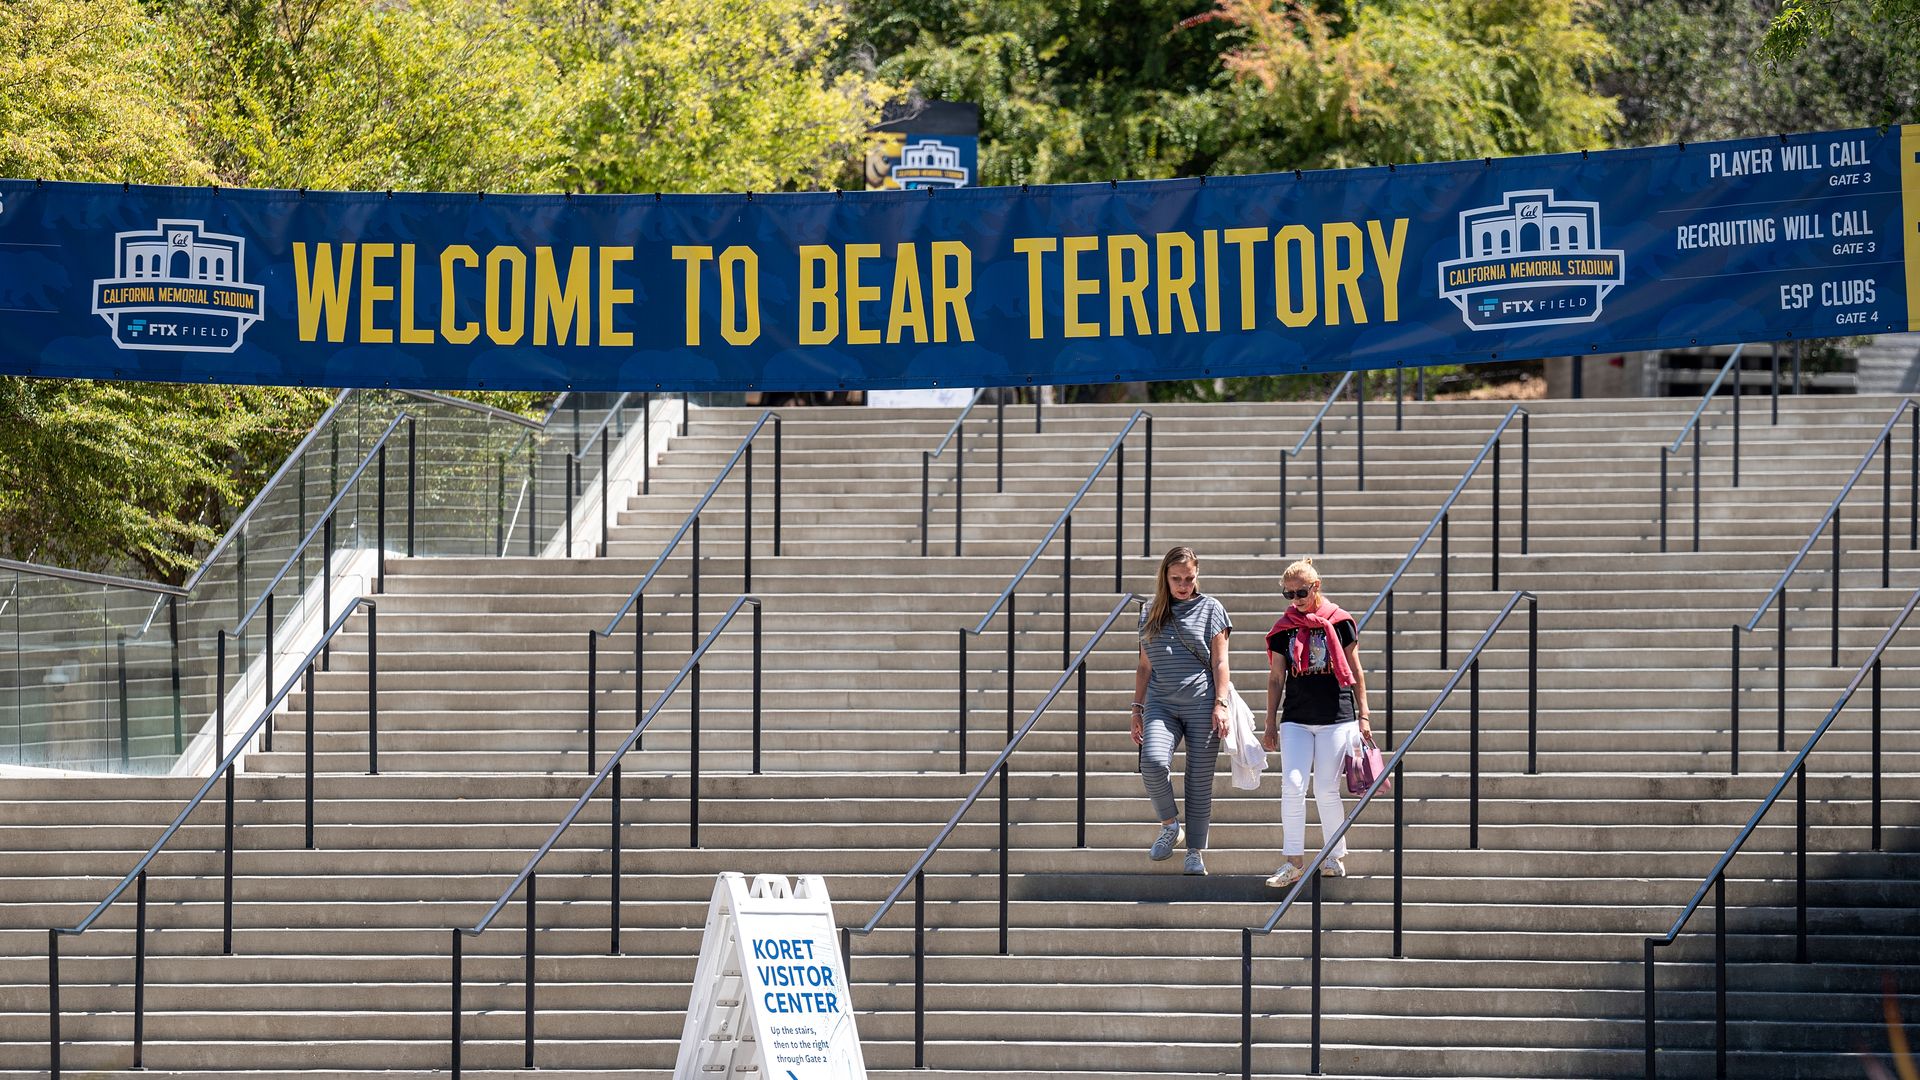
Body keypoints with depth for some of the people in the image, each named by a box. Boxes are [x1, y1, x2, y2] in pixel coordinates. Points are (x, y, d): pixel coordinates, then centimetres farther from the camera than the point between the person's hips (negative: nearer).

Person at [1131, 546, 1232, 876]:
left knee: (1200, 779, -2)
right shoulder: (1150, 614, 15)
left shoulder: (1209, 609, 6)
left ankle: (1195, 851, 7)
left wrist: (1220, 704, -7)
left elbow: (1219, 662, 3)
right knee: (1153, 762, -22)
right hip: (1161, 704, 2)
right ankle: (1170, 825, 0)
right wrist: (1137, 708, 14)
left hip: (1201, 704, -2)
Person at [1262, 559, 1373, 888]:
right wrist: (1270, 724, 9)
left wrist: (1363, 715, 3)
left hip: (1336, 716, -2)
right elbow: (1276, 679, 11)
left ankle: (1337, 857, 15)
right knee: (1292, 786, -9)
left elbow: (1355, 671, 5)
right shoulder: (1283, 629, 7)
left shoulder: (1339, 622, 1)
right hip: (1295, 718, 2)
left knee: (1327, 790, -1)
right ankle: (1294, 861, -5)